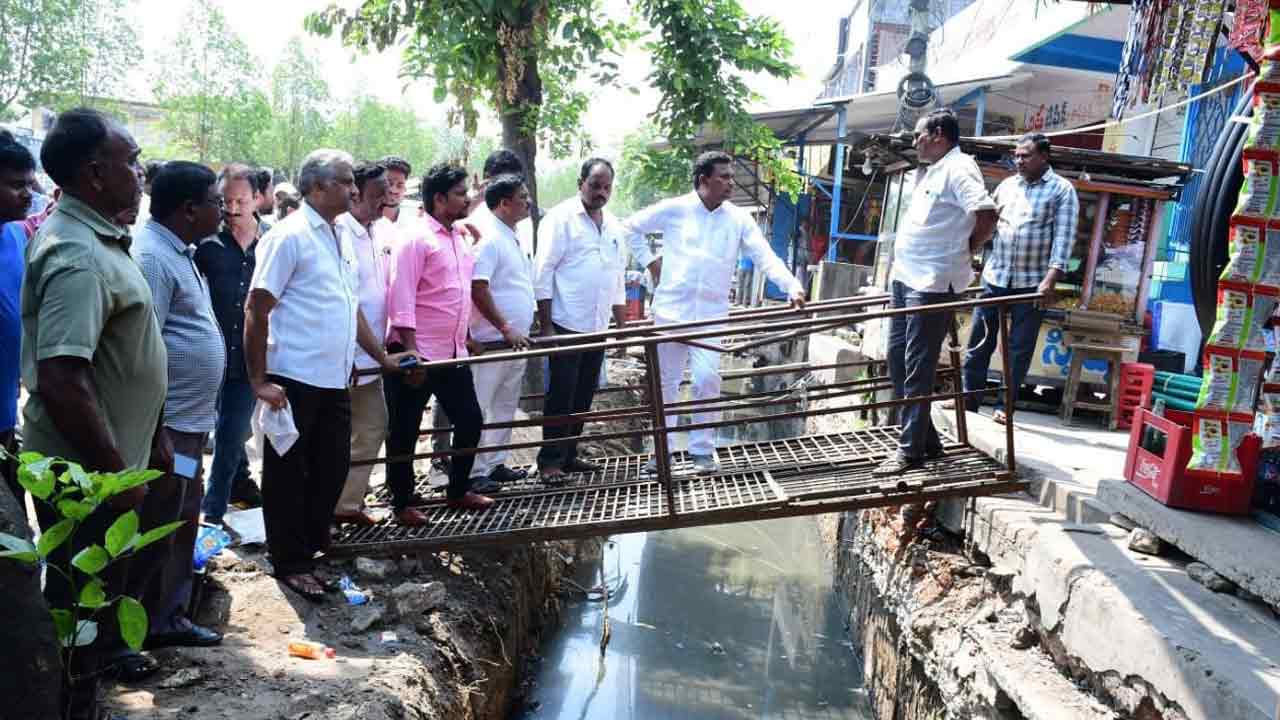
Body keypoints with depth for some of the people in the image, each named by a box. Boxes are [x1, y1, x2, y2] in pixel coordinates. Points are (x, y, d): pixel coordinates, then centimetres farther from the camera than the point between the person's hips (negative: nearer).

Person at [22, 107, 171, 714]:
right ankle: (76, 698, 25)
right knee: (81, 595, 8)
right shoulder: (77, 259, -25)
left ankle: (104, 653, 49)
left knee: (106, 578, 28)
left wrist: (151, 437, 19)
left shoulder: (98, 239, 7)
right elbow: (61, 382, -32)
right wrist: (117, 474, -24)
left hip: (111, 458, 10)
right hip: (86, 473, -9)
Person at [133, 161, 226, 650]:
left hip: (189, 422, 10)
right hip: (166, 425, -10)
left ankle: (168, 618, 31)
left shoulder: (178, 252, 13)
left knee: (182, 525, 18)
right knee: (151, 535, 2)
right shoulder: (151, 257, -19)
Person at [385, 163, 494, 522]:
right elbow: (401, 300, -17)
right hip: (417, 356, -8)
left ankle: (459, 489, 27)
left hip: (453, 354, 8)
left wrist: (466, 338, 20)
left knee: (469, 420, 11)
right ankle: (402, 503, 17)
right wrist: (411, 353, -21)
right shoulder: (415, 240, -11)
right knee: (405, 431, 4)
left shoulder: (459, 238, 13)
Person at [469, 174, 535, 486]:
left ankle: (494, 463, 26)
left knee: (505, 407, 16)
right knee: (479, 408, -2)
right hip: (493, 342, -10)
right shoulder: (488, 237, -14)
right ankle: (474, 471, 5)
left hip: (515, 341, 10)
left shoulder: (511, 237, 15)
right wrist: (506, 329, -22)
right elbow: (478, 289, -22)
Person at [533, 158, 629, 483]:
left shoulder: (613, 225, 15)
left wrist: (622, 326, 16)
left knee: (584, 395, 11)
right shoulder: (560, 218, -5)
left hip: (597, 328, 7)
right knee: (561, 395, -4)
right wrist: (545, 325, -15)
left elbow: (618, 278, 20)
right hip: (566, 325, -7)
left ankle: (568, 454, 22)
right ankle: (550, 460, 5)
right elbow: (543, 272, -10)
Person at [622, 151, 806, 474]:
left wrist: (793, 287, -20)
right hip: (670, 310, 0)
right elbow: (630, 227, 10)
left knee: (708, 380, -8)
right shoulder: (674, 209, -2)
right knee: (666, 382, 7)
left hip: (712, 314, 1)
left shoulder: (739, 218, 2)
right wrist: (649, 261, 2)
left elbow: (766, 257, -5)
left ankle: (702, 449, 8)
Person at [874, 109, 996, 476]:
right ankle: (924, 437, 21)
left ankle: (912, 449, 0)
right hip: (906, 278, 10)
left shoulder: (959, 168, -11)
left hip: (932, 283, -10)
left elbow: (987, 214, -23)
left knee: (918, 367, -7)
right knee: (898, 358, 12)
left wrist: (964, 251, -9)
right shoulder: (933, 171, 19)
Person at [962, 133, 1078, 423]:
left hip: (1032, 283, -4)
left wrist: (1050, 280, -18)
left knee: (1020, 349, 4)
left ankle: (1004, 405, 12)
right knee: (978, 342, 6)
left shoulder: (1062, 190, -1)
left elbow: (1063, 238, -9)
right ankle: (968, 400, 16)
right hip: (994, 276, 4)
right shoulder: (1006, 185, 12)